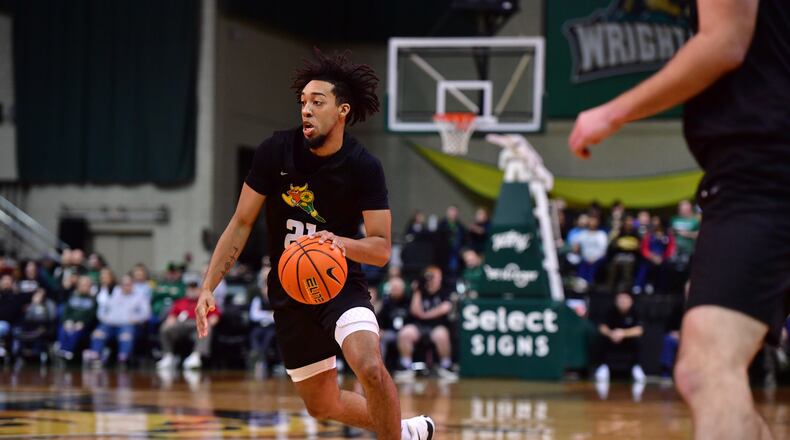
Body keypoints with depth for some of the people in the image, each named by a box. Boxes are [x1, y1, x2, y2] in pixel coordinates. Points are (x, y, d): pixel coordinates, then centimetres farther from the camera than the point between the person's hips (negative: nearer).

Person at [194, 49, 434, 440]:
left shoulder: (364, 167, -14)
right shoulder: (276, 151, -11)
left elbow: (381, 249, -13)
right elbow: (242, 223, -3)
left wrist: (341, 243, -35)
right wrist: (208, 287, -9)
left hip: (342, 286, -3)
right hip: (289, 291, 3)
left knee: (371, 369, -30)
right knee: (322, 406, 9)